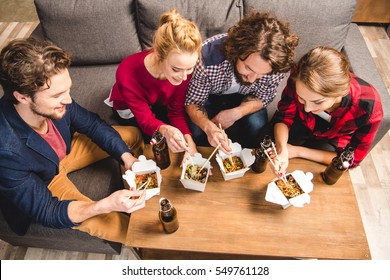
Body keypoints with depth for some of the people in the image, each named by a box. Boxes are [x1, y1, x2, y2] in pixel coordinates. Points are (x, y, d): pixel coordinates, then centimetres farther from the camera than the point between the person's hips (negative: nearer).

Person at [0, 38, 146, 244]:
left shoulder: (55, 103, -28)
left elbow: (92, 125, -8)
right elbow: (46, 213, -28)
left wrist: (126, 156, -21)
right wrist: (107, 205, -43)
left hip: (65, 150, 5)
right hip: (44, 184, -5)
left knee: (133, 136, 3)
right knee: (123, 227, -19)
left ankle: (138, 193, 26)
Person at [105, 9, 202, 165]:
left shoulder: (183, 66, -32)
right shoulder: (127, 74, -42)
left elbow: (177, 110, -21)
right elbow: (146, 119, -32)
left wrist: (188, 140, -38)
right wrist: (165, 130, -56)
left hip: (161, 104, 3)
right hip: (130, 109, -3)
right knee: (164, 144, -15)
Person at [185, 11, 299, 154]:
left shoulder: (276, 65, -32)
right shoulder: (208, 57, -40)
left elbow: (262, 98, -11)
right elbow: (193, 102, -25)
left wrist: (236, 113, -32)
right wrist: (209, 127, -48)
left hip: (243, 99, 2)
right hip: (210, 96, -1)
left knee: (257, 129, -23)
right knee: (197, 133, -25)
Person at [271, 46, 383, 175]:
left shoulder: (370, 109, -37)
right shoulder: (299, 79, -35)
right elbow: (283, 118, -20)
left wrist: (298, 151, -29)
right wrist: (282, 150, -42)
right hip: (302, 125, 1)